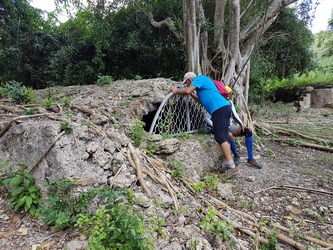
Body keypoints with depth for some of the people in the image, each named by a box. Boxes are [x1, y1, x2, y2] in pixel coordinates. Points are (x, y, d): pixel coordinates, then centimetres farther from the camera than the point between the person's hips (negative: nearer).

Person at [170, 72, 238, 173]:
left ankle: (231, 166, -15)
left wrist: (176, 91, 6)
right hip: (224, 108, 10)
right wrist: (191, 94, 33)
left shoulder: (199, 78, 4)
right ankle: (227, 164, 9)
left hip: (219, 109, -10)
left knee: (220, 137, -13)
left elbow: (187, 91, -11)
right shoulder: (202, 82, 32)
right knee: (223, 137, 8)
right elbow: (202, 100, 38)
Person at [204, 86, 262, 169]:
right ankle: (236, 156, -11)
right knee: (230, 135, -39)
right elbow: (206, 117, -20)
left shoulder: (230, 102, 5)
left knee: (248, 131, -13)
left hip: (230, 126, 7)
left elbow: (234, 115, 10)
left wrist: (241, 125, -4)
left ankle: (250, 160, -12)